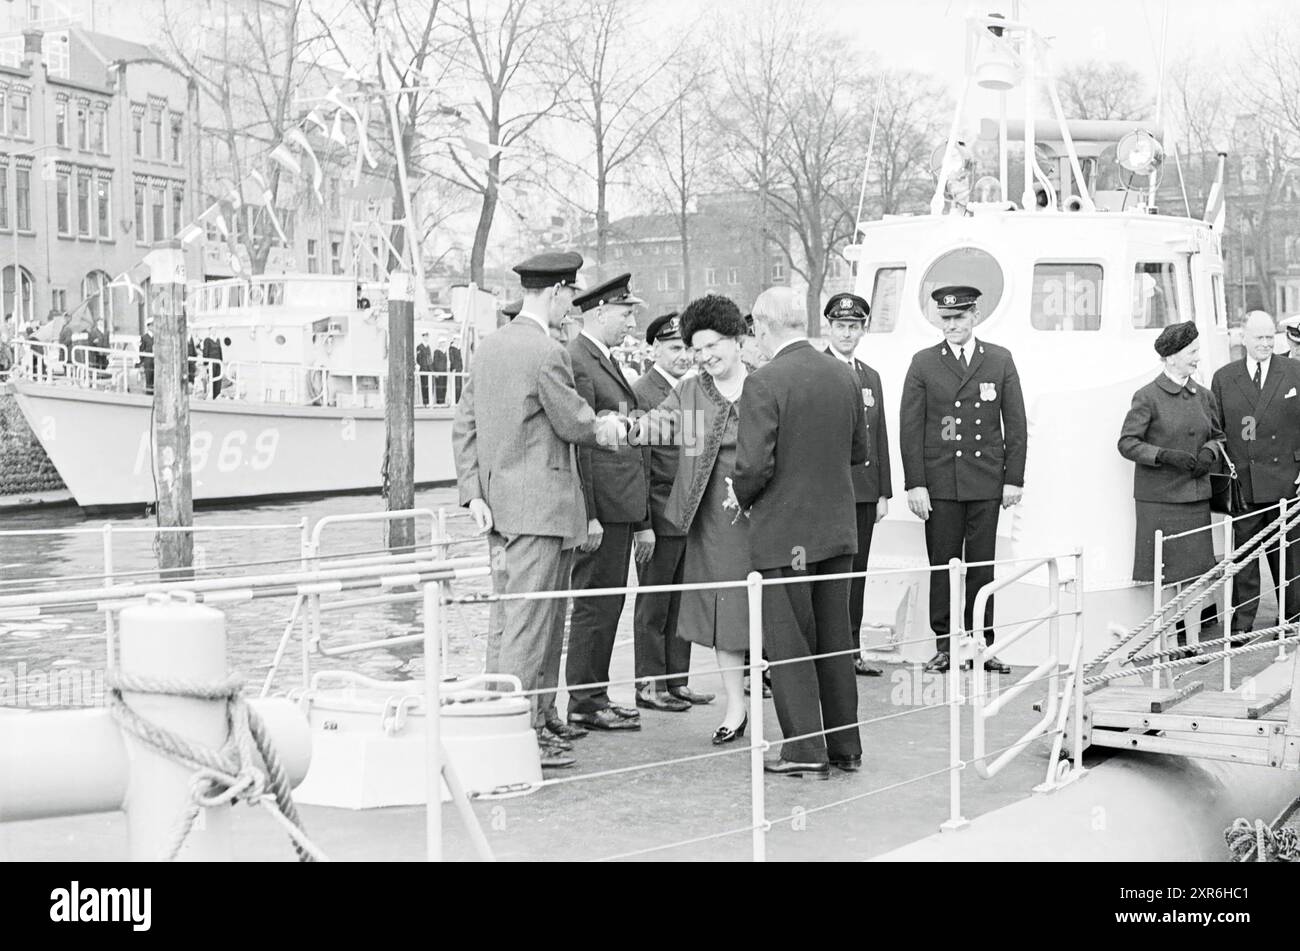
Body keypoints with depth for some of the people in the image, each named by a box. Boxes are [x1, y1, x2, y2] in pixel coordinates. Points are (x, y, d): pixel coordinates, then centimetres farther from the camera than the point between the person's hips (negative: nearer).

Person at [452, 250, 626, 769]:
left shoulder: (489, 346, 10)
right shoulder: (547, 353, -16)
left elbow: (464, 424, 10)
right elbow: (575, 424, -11)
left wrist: (473, 491, 9)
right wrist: (605, 428, 11)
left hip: (498, 503, 9)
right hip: (538, 503, -9)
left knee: (506, 615, 13)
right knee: (529, 620, -5)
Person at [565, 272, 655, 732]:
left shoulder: (607, 362, 20)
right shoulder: (577, 362, -12)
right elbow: (577, 442, -18)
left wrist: (642, 521, 21)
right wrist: (589, 516, -22)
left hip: (620, 504, 10)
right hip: (600, 506, -10)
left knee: (608, 602, 14)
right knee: (595, 603, -5)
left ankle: (592, 695, 22)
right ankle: (584, 703, 2)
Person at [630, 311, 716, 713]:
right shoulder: (642, 393, -10)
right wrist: (642, 523, -16)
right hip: (661, 515, -7)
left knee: (682, 604, 12)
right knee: (653, 605, 2)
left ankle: (676, 680, 20)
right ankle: (649, 684, 9)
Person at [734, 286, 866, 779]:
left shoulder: (764, 383, -17)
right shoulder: (845, 377, 4)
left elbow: (755, 465, -20)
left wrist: (743, 498, -1)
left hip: (784, 534, -6)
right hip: (837, 530, 6)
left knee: (790, 645, 3)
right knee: (835, 640, 14)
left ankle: (806, 749, 5)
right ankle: (845, 745, 21)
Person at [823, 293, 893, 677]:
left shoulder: (871, 377, 17)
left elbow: (880, 438, 18)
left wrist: (883, 493, 13)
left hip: (864, 491, 6)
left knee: (857, 573, 9)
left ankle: (852, 650, 14)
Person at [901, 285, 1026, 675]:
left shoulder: (1001, 361, 7)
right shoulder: (923, 364, 3)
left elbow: (1015, 424, 7)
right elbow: (910, 428, 1)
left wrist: (1014, 479, 1)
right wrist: (915, 484, -6)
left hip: (986, 482, 1)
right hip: (940, 482, -1)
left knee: (982, 565, 4)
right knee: (943, 565, 1)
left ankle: (981, 642, 11)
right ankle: (944, 645, 8)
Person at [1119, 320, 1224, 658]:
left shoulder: (1203, 396, 11)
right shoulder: (1148, 397, -6)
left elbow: (1217, 435, 23)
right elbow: (1127, 443, -7)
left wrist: (1209, 452, 0)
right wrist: (1166, 456, -19)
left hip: (1195, 494, 5)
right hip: (1158, 496, -5)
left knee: (1195, 567, 3)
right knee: (1166, 570, -4)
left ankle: (1188, 636, 10)